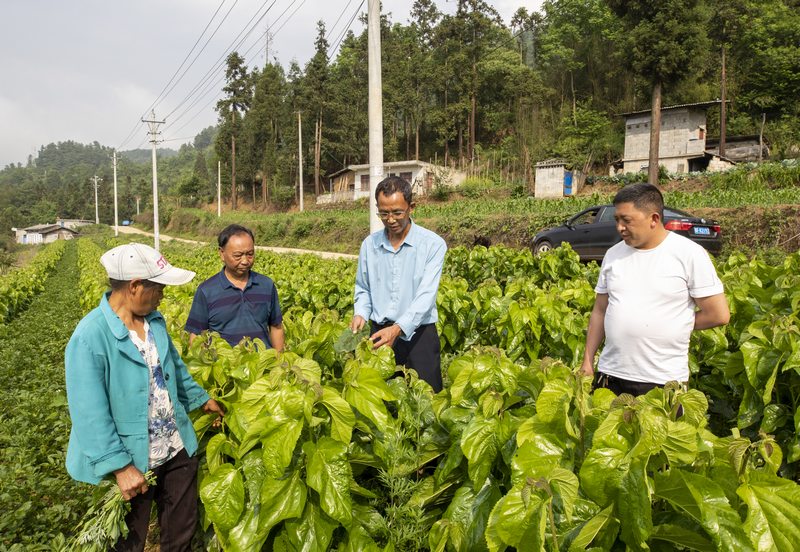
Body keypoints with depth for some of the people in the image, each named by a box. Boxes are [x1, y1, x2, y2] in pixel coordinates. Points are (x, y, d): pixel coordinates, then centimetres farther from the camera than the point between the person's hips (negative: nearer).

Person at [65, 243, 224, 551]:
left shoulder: (154, 320, -1)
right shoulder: (90, 338, -25)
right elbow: (90, 414, -24)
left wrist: (202, 399, 22)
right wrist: (120, 467, -24)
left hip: (177, 451, 6)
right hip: (131, 462, -6)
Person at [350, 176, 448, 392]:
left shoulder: (433, 244, -10)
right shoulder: (369, 244, 4)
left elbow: (426, 294, -18)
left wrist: (398, 328, -30)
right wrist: (360, 314, -7)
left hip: (418, 335, -3)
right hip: (379, 333, 3)